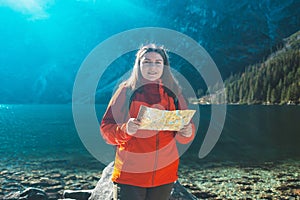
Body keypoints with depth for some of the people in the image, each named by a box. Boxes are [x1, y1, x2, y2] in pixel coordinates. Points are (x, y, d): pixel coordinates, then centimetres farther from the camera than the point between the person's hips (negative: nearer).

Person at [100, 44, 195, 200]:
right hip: (130, 172, -3)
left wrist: (187, 132, -14)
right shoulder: (127, 90, -2)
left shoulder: (173, 92, 6)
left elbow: (183, 136, 9)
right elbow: (106, 129, -4)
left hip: (165, 173, 3)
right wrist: (125, 130, -24)